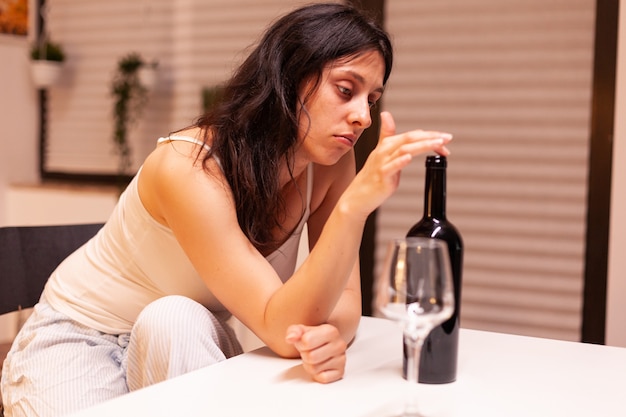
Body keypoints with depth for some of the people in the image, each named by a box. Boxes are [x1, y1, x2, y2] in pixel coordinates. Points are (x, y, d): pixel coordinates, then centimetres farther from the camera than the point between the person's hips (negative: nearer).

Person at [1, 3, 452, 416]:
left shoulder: (331, 162, -12)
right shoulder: (189, 168, -31)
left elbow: (344, 297, -11)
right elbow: (282, 329, -34)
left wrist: (333, 333, -35)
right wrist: (356, 203, -46)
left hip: (189, 345, 4)